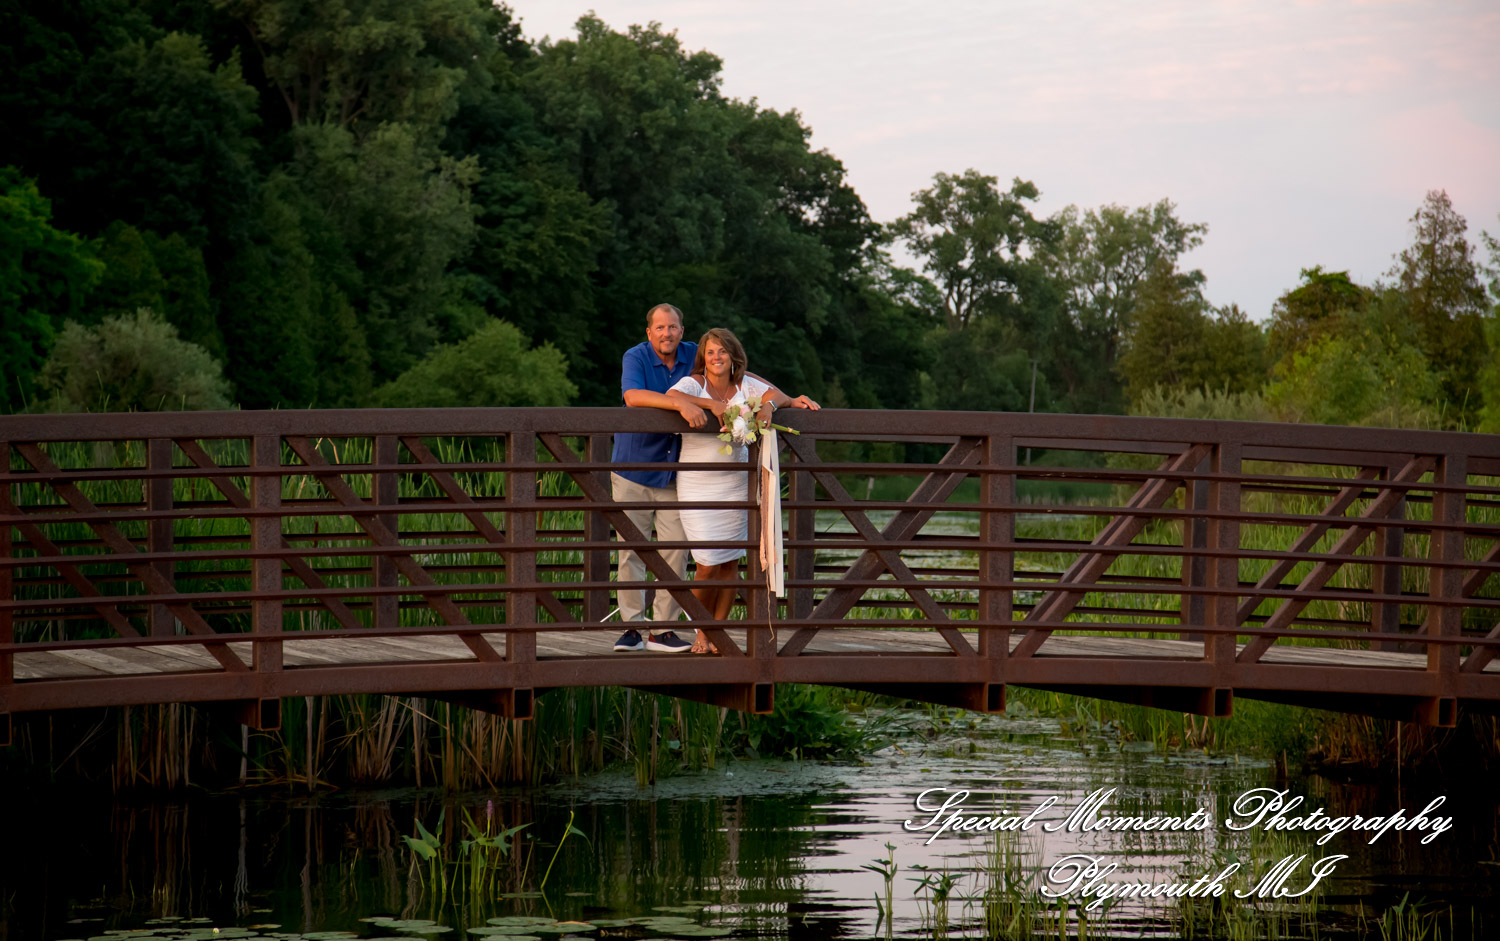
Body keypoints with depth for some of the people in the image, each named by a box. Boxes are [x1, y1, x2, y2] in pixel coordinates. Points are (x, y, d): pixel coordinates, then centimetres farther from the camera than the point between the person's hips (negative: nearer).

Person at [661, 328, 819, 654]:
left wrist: (770, 404, -24)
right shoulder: (693, 384, -10)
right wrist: (711, 404, -31)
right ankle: (702, 633, 14)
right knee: (708, 566, -7)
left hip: (735, 483, 4)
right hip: (697, 485, -4)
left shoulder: (745, 385, 4)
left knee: (730, 563, 4)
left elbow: (777, 394, -1)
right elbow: (670, 398, -28)